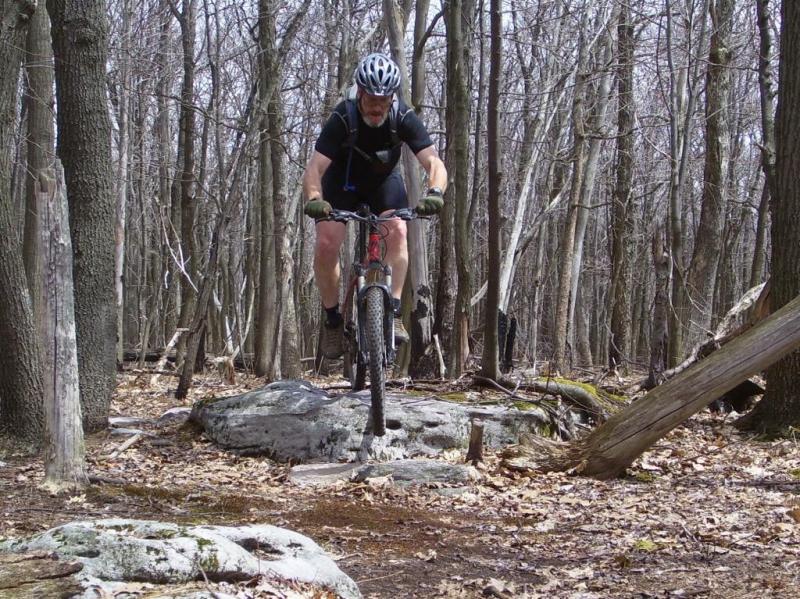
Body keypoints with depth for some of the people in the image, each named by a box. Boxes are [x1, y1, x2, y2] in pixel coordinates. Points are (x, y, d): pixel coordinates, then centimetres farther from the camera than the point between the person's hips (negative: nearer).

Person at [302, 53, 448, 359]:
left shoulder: (403, 118, -27)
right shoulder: (342, 118, -32)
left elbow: (434, 162, -34)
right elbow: (315, 166, -39)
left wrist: (435, 192, -56)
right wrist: (314, 199, -59)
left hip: (383, 180, 1)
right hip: (342, 180, -1)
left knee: (398, 230, -26)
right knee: (326, 242, -20)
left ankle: (393, 313, -21)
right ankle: (333, 320, -3)